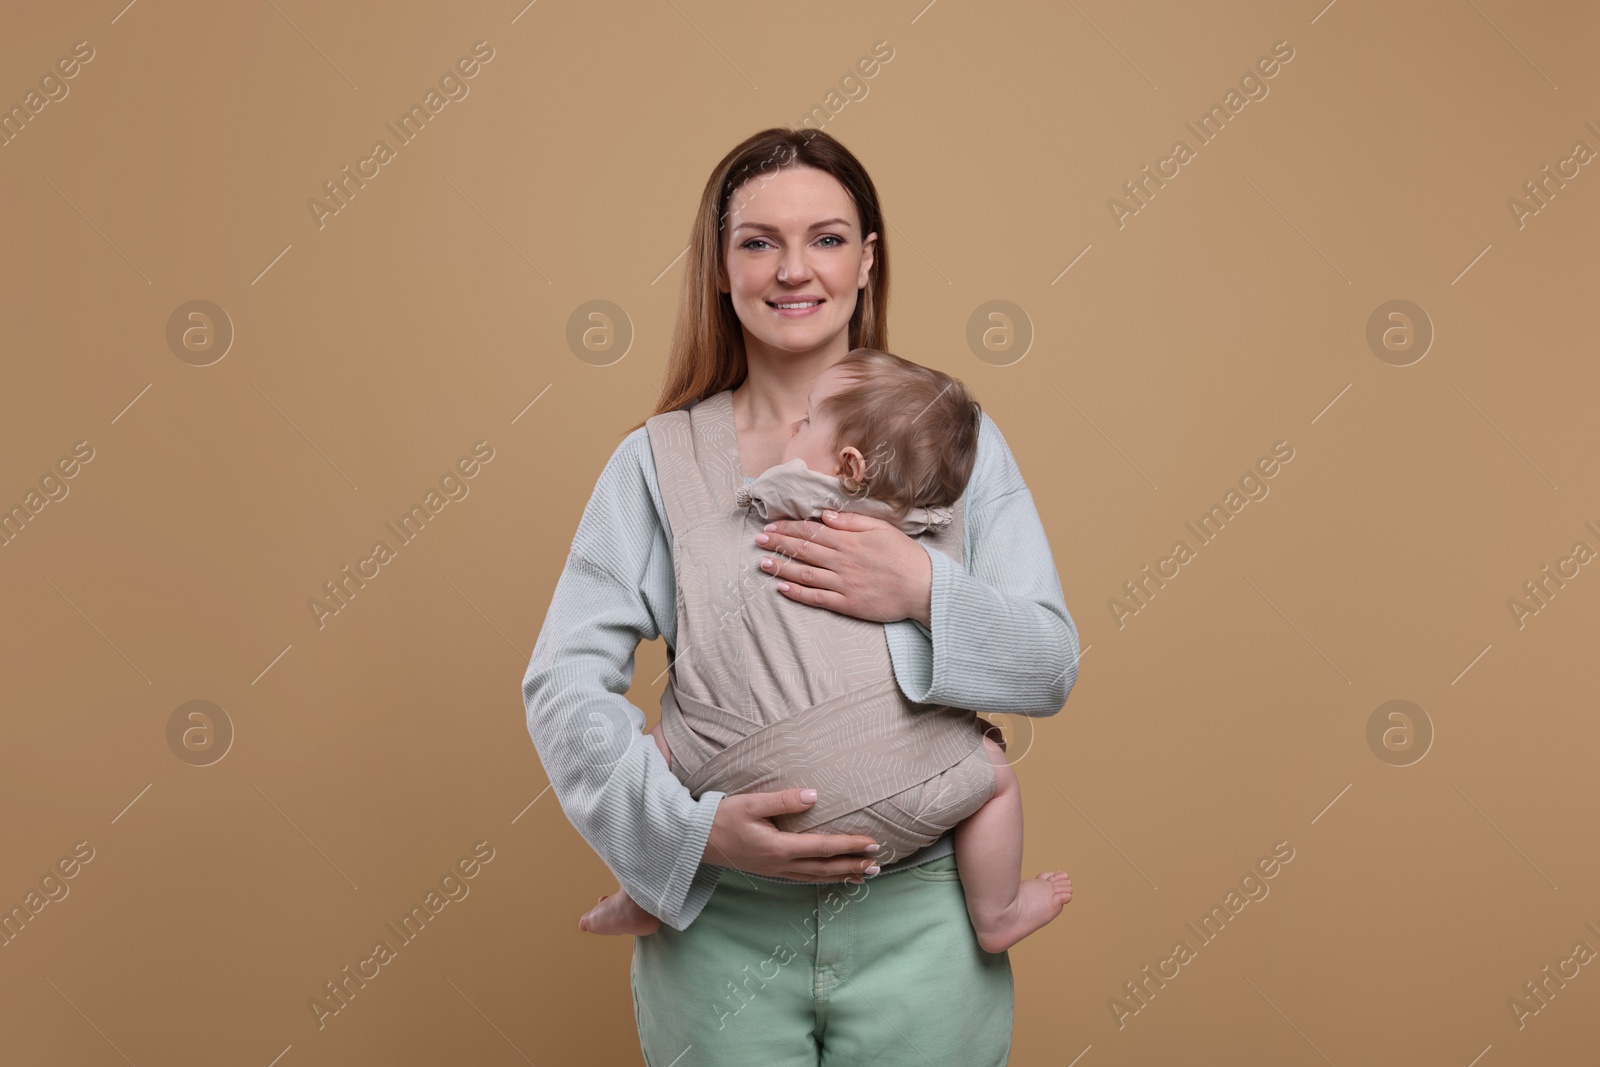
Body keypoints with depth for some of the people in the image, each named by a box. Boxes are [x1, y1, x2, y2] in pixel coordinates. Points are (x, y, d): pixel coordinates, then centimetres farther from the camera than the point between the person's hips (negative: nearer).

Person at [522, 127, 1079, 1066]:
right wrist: (694, 827, -21)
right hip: (719, 926, 0)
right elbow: (566, 683, -7)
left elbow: (1051, 669, -1)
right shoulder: (656, 462, 0)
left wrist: (926, 590, -19)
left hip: (917, 919, 1)